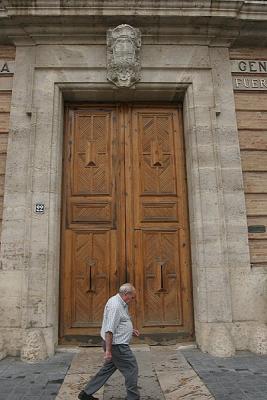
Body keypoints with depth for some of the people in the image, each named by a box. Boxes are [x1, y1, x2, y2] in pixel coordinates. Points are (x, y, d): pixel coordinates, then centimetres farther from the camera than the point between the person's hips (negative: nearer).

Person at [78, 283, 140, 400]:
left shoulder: (121, 303, 10)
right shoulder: (115, 305, -24)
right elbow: (109, 330, -26)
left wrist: (130, 330, 13)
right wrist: (108, 350, -25)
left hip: (117, 343, 11)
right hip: (117, 345, -11)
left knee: (108, 368, 18)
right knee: (132, 369, 2)